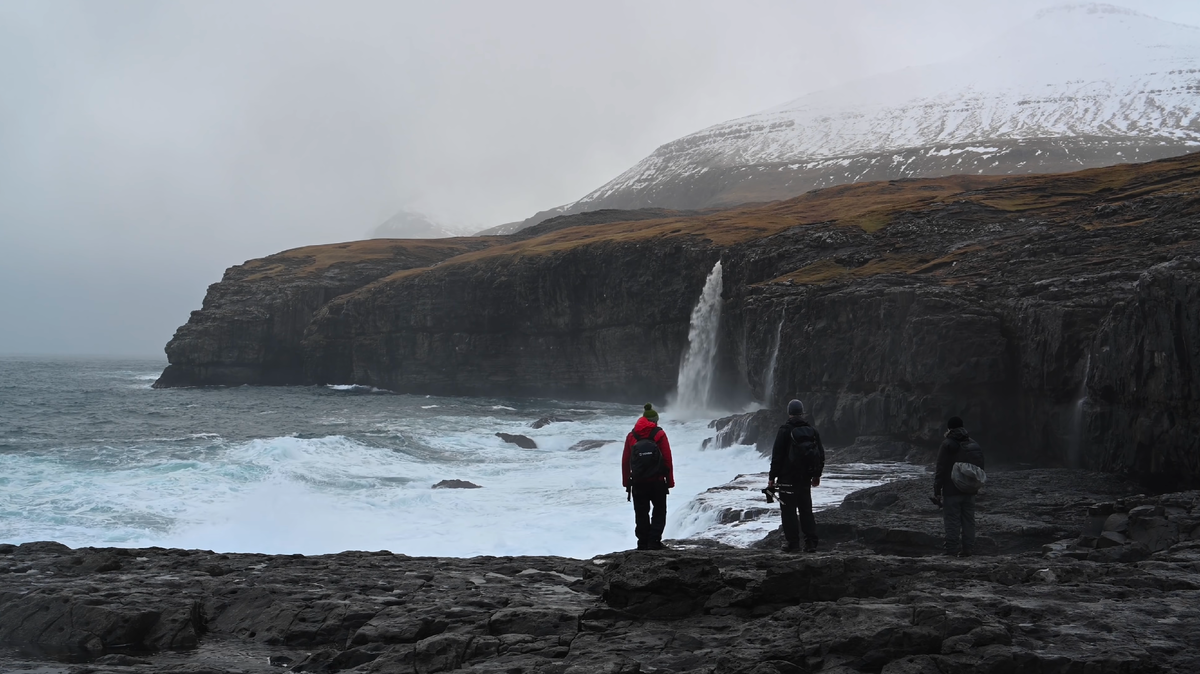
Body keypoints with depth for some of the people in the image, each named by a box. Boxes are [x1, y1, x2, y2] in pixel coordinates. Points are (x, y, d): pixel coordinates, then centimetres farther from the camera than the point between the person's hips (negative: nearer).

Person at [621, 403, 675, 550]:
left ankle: (643, 543, 9)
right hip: (657, 482, -2)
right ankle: (654, 542, -2)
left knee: (641, 514, 11)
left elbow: (625, 461, 4)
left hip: (637, 483, 2)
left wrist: (626, 482, 12)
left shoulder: (631, 436, 3)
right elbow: (667, 460, -6)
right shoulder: (659, 434, -5)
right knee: (659, 512, 9)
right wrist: (670, 481, 1)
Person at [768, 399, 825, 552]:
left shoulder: (785, 431, -10)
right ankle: (811, 543, 8)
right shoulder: (812, 431, 6)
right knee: (806, 511, 11)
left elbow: (777, 456, -11)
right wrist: (817, 475, 24)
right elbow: (821, 455, 13)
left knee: (789, 511, 0)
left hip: (787, 478, -5)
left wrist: (772, 477, -5)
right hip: (805, 479, 5)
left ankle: (792, 542, -1)